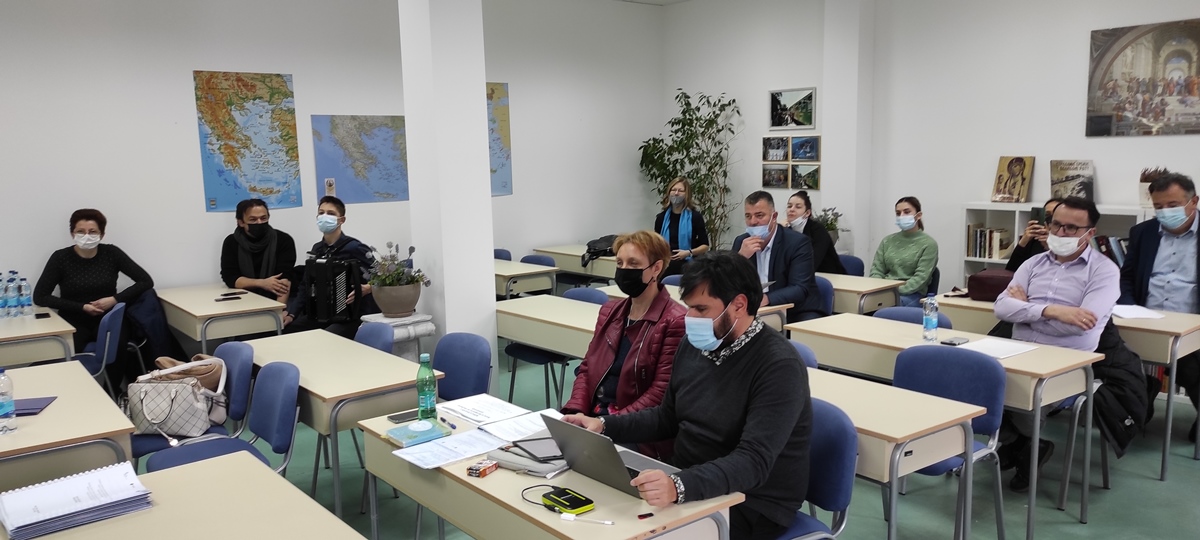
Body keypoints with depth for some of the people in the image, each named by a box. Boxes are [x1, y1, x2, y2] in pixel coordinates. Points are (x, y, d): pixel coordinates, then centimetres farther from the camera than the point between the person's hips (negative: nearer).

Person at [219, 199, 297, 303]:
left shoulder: (284, 240, -4)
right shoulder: (231, 242, 5)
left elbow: (285, 278, -14)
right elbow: (229, 278, -2)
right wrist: (261, 283, -18)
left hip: (276, 301, -3)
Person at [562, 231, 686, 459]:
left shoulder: (675, 321, -10)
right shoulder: (609, 311, 14)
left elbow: (661, 392, -14)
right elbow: (587, 368, 14)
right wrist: (576, 411, -4)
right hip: (593, 419, 6)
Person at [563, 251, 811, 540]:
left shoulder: (779, 366, -21)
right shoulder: (695, 345, 3)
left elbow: (753, 462, -30)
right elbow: (667, 418, 14)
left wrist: (680, 487, -45)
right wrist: (604, 425, -1)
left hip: (751, 505, -7)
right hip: (686, 482, 7)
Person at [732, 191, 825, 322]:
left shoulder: (798, 242, -11)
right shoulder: (741, 242, 3)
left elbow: (800, 290, -20)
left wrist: (766, 299, -37)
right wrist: (741, 257, -20)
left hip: (797, 313, -4)